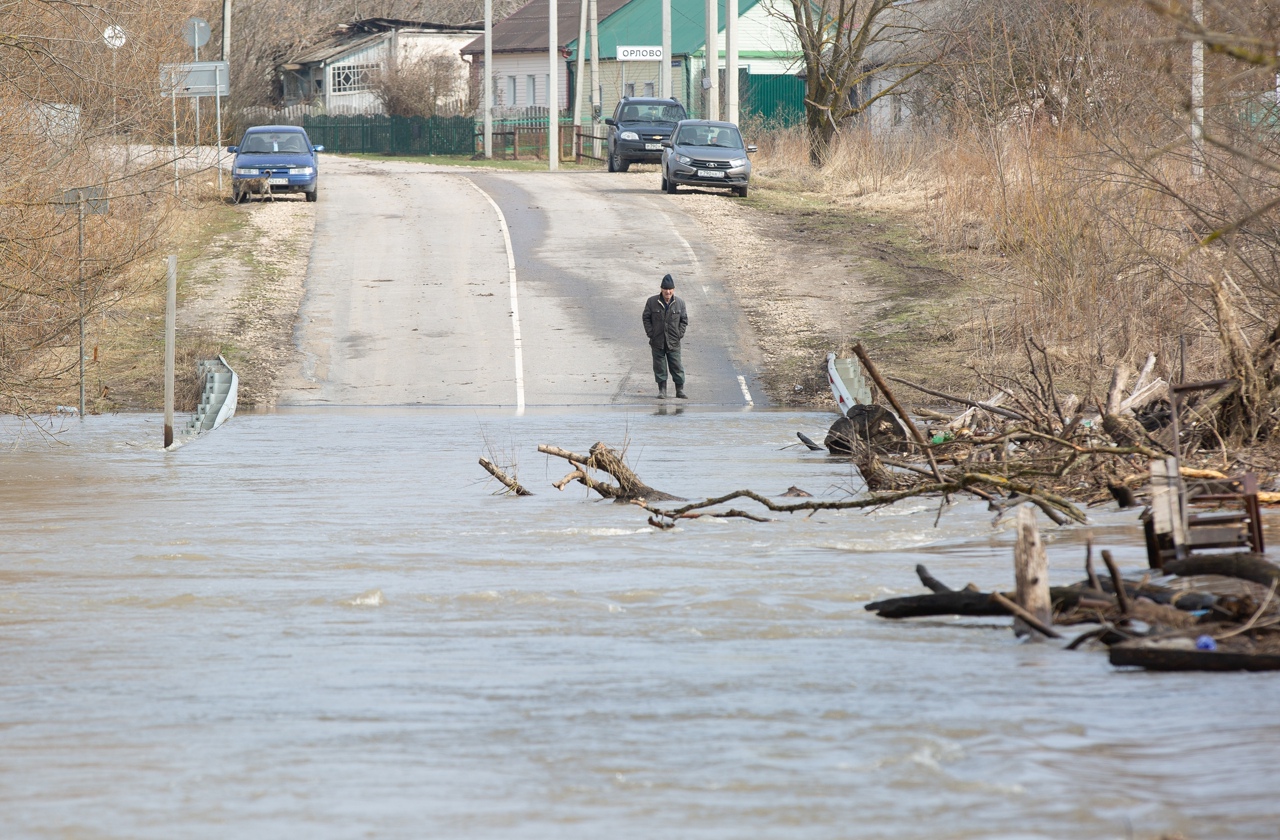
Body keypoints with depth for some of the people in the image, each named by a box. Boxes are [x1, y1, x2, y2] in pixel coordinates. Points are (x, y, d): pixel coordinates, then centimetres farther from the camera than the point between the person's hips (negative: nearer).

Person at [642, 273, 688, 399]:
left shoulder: (679, 303, 2)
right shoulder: (652, 302, -1)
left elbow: (684, 320, 9)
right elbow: (646, 318, 4)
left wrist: (680, 334, -3)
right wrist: (650, 333, -4)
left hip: (673, 342, 0)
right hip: (657, 342, 0)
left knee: (677, 366, 2)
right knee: (659, 367, 4)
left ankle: (680, 390, 10)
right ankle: (662, 390, 13)